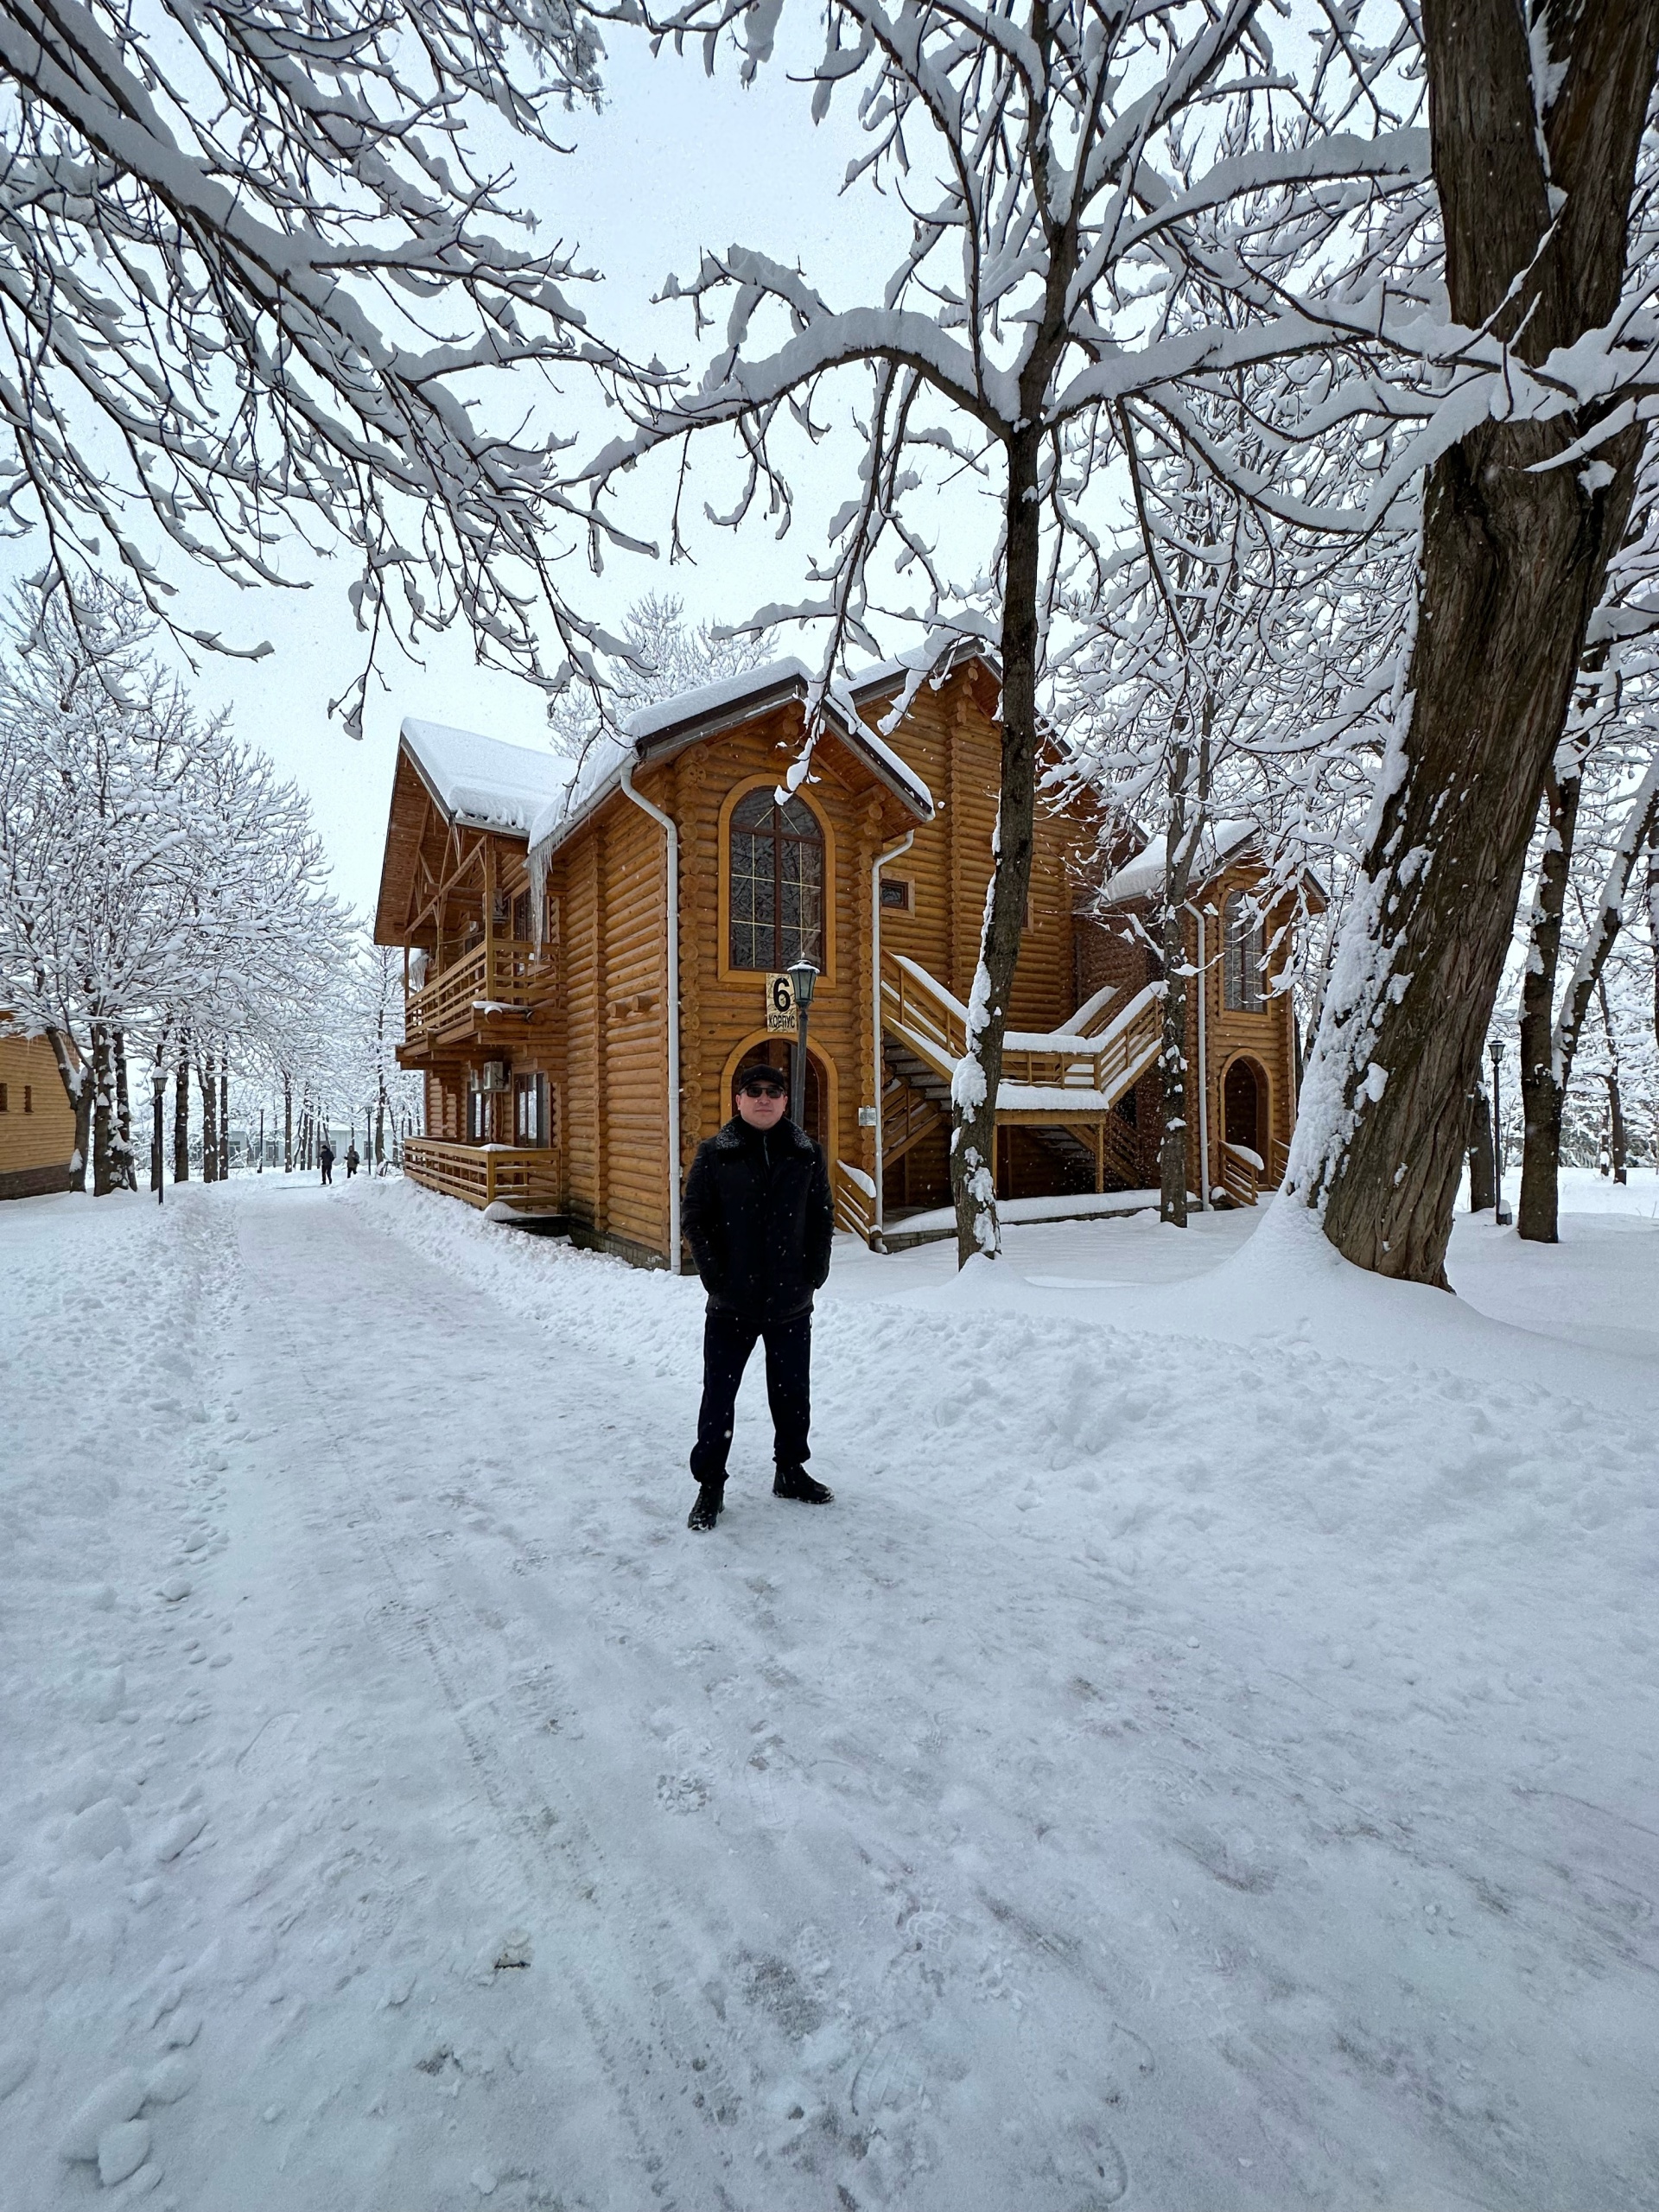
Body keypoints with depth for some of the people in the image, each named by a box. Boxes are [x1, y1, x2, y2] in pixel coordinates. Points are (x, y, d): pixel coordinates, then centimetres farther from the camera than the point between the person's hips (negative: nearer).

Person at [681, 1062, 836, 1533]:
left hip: (792, 1303, 3)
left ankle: (790, 1471, 35)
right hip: (731, 1304, -2)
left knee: (793, 1392, 16)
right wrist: (716, 1278, -9)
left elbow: (822, 1220, 6)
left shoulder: (807, 1155, 3)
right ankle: (710, 1484, 20)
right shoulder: (714, 1154, -4)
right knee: (719, 1396, 5)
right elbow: (695, 1221, -3)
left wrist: (814, 1275, -2)